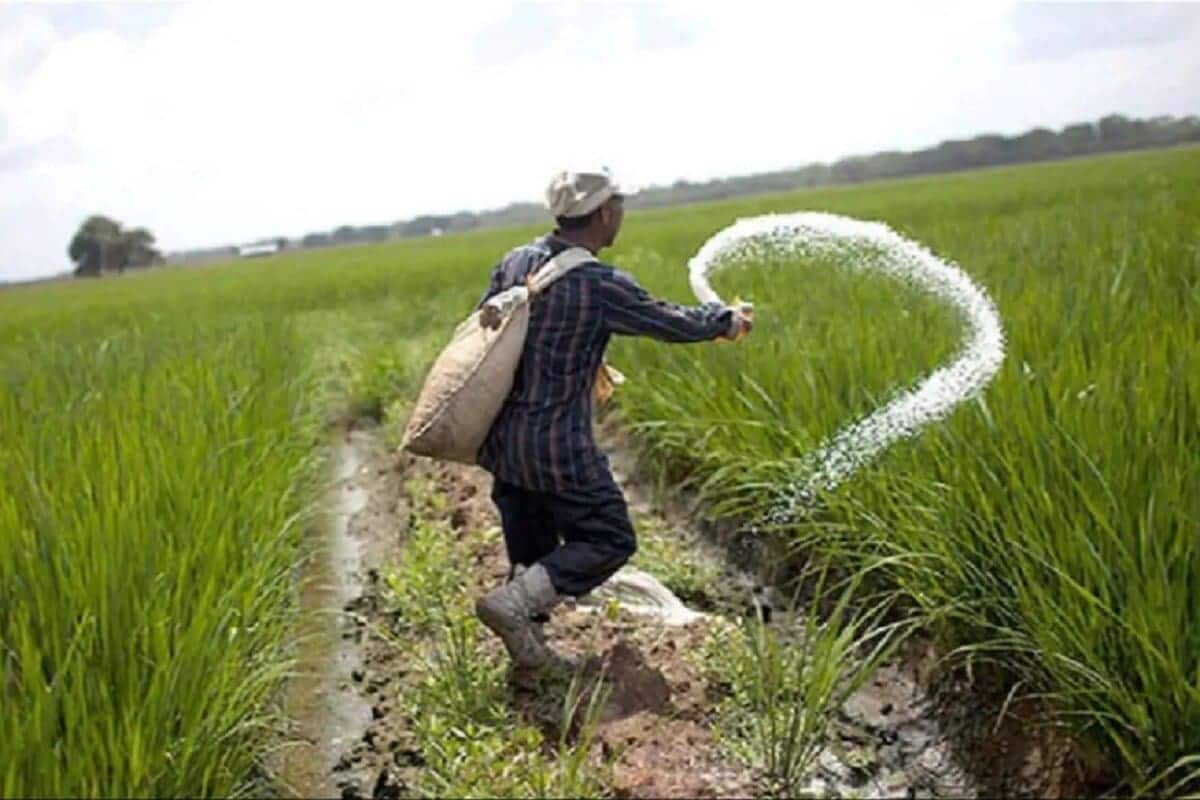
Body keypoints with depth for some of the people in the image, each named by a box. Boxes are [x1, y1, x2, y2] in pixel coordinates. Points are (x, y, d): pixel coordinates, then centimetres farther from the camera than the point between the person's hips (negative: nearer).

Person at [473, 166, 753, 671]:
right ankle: (512, 602, -7)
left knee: (532, 549, 19)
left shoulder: (515, 262, 2)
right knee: (609, 541, 6)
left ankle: (529, 647, 26)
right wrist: (727, 320, 16)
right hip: (557, 448, -7)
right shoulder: (602, 286, -17)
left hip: (502, 440, 7)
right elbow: (673, 324, -4)